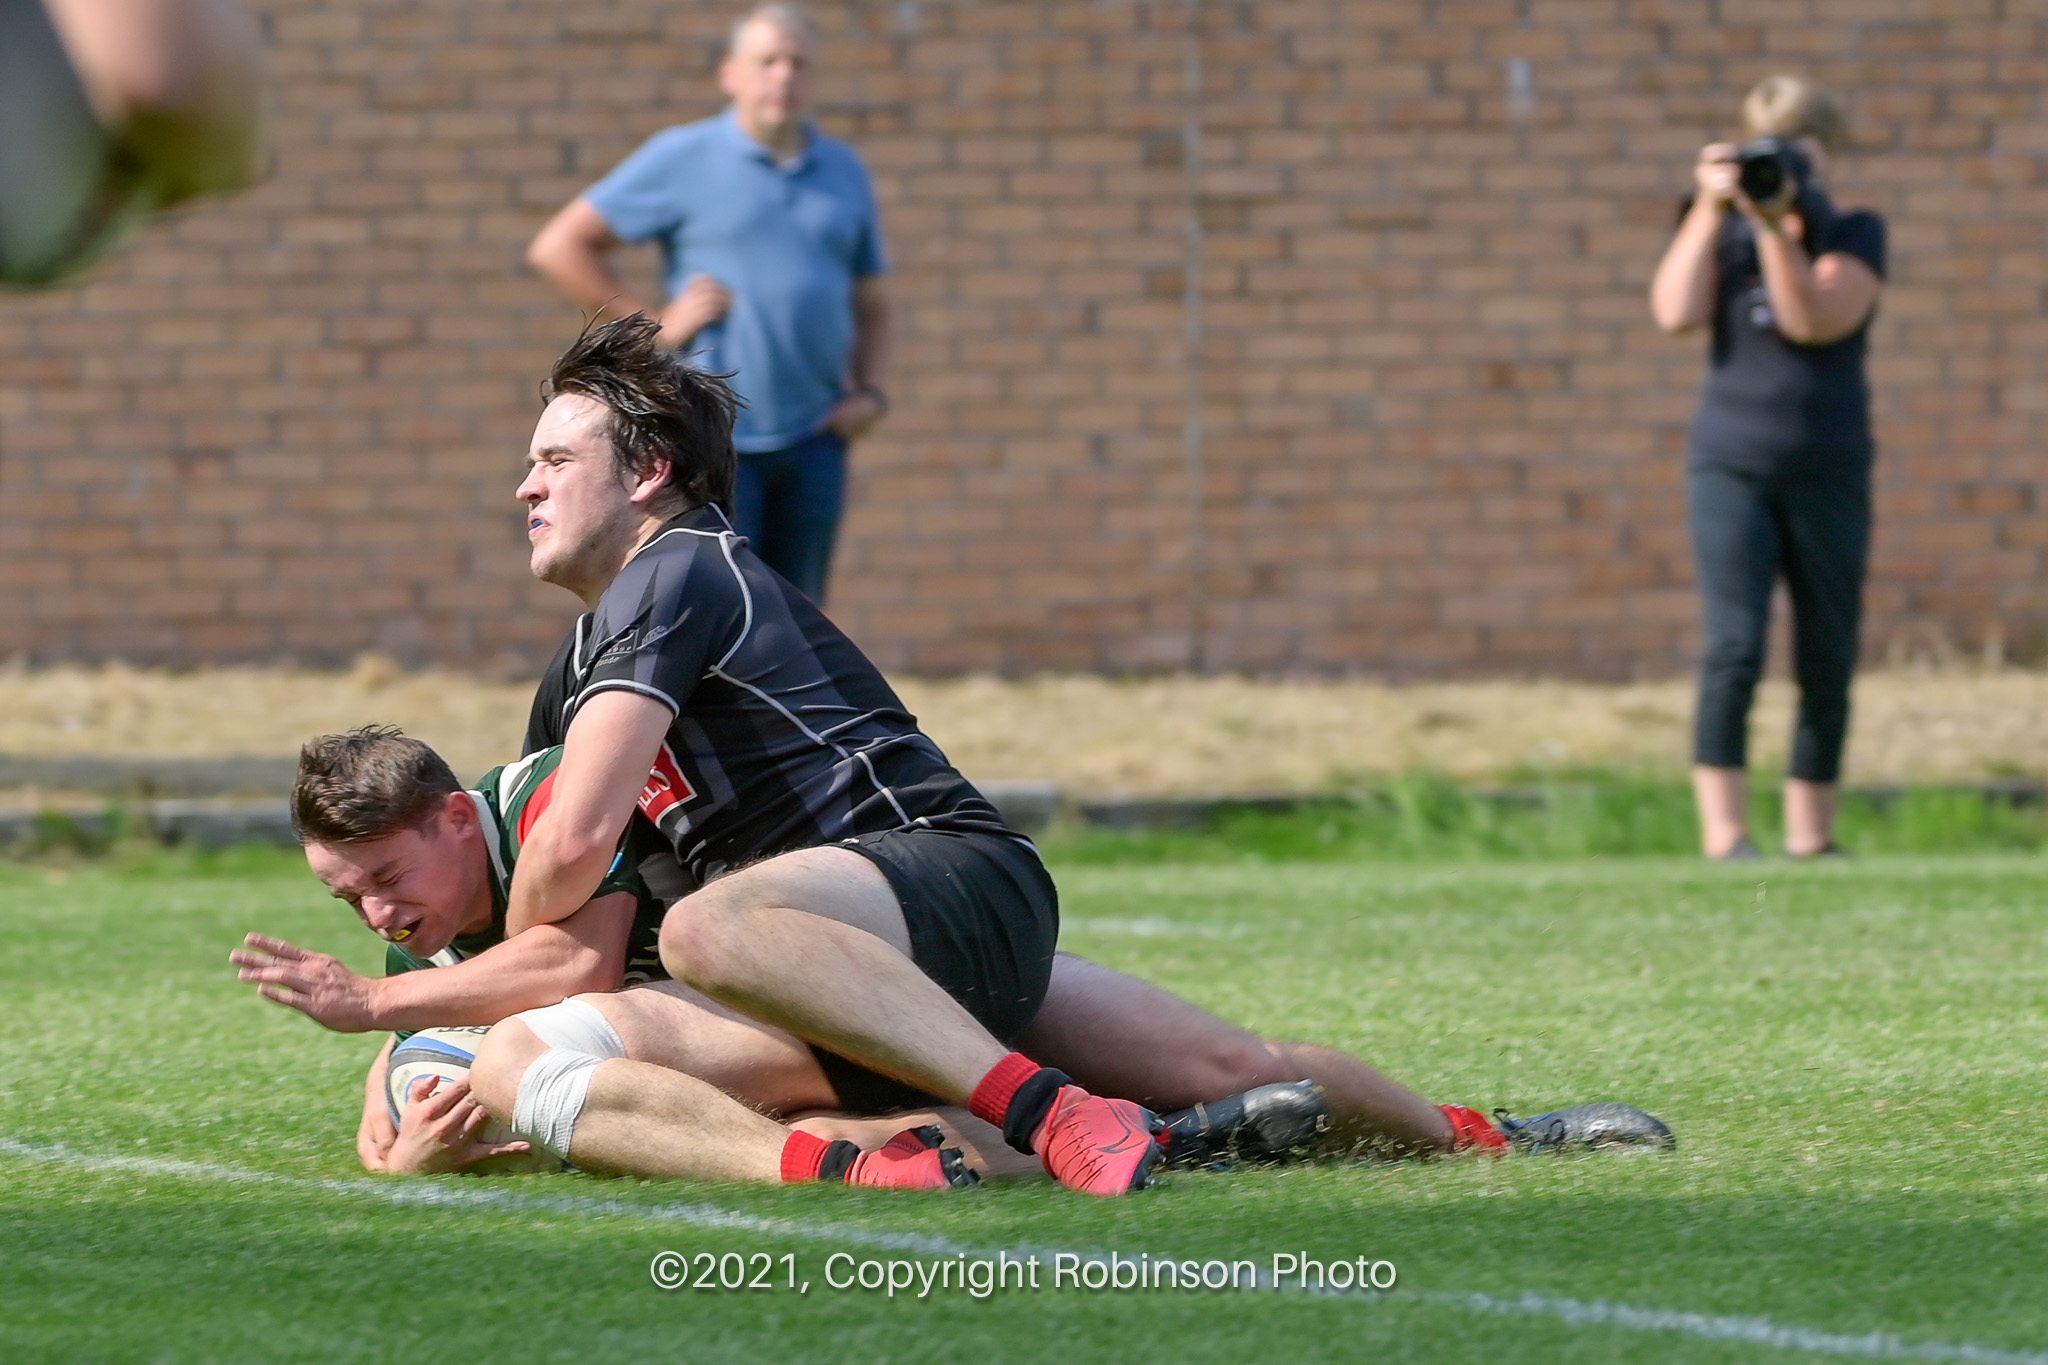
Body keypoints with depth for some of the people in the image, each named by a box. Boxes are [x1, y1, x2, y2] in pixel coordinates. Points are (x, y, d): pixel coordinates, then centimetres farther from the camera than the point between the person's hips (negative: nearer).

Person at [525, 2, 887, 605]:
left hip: (812, 440, 4)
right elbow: (558, 247, -4)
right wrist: (654, 326, -8)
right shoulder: (684, 159, -2)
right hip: (713, 436, -4)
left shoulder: (842, 171, 11)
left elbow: (871, 306, 21)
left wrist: (872, 396, 2)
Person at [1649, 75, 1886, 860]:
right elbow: (1677, 314, -9)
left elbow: (1818, 320, -14)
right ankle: (1723, 837, -20)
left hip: (1829, 478, 1)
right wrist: (1711, 209, -12)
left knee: (1828, 669, 4)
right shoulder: (1721, 236, 8)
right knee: (1734, 648, -15)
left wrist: (1775, 225, -22)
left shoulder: (1856, 236, 3)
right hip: (1731, 470, -1)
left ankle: (1809, 839, 13)